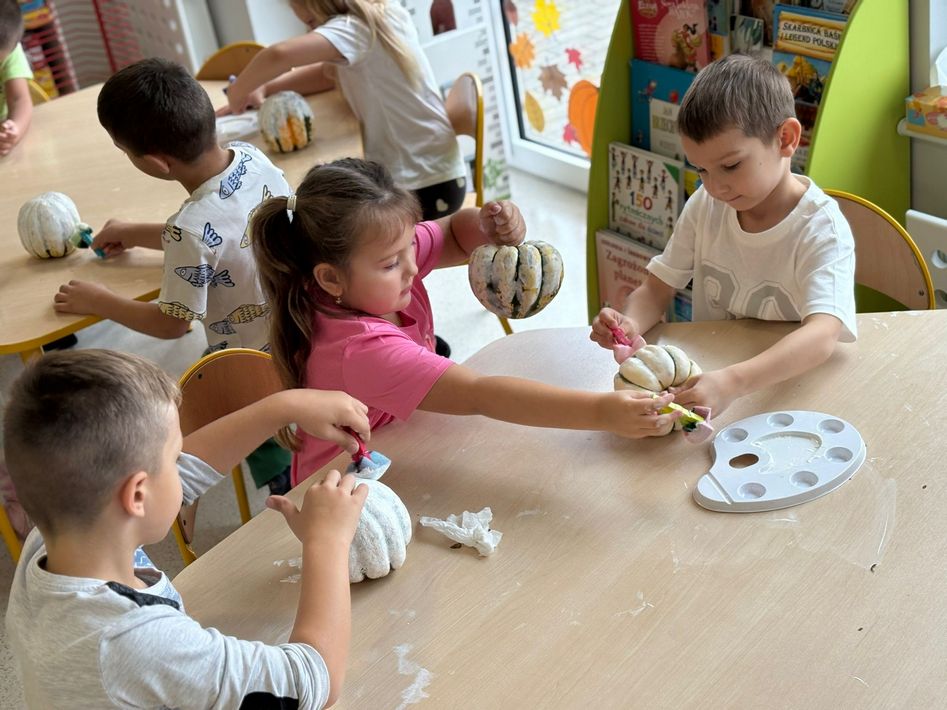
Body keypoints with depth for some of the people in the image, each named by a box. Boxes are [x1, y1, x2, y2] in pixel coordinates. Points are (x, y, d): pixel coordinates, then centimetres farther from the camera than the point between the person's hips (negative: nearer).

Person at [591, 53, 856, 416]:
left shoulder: (820, 228, -17)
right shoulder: (705, 206, 0)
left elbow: (822, 336, -31)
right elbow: (657, 289, 4)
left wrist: (733, 382, -47)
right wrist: (630, 324, -21)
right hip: (704, 377, 4)